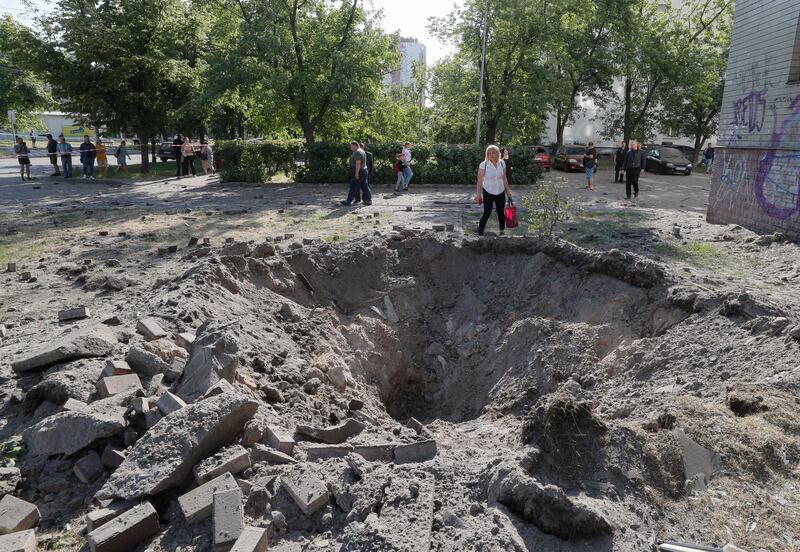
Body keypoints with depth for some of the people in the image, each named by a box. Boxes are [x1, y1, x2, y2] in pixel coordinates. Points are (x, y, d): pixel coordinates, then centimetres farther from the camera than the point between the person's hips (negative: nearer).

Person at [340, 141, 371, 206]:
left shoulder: (357, 152, -16)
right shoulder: (362, 151, 18)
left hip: (358, 172, -10)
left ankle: (348, 201, -1)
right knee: (364, 186, 9)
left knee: (353, 187, -5)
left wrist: (356, 174, -24)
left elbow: (358, 163, -23)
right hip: (363, 171, 10)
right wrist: (350, 164, 25)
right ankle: (368, 200, 8)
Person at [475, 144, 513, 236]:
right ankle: (480, 233, 4)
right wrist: (478, 194, -11)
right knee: (487, 213, -6)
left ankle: (502, 231, 33)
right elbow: (479, 180, -11)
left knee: (501, 212, 13)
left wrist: (508, 190, 11)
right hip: (488, 192, -4)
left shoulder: (502, 163, -2)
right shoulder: (484, 165, -14)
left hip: (500, 192, 4)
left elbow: (504, 178, 9)